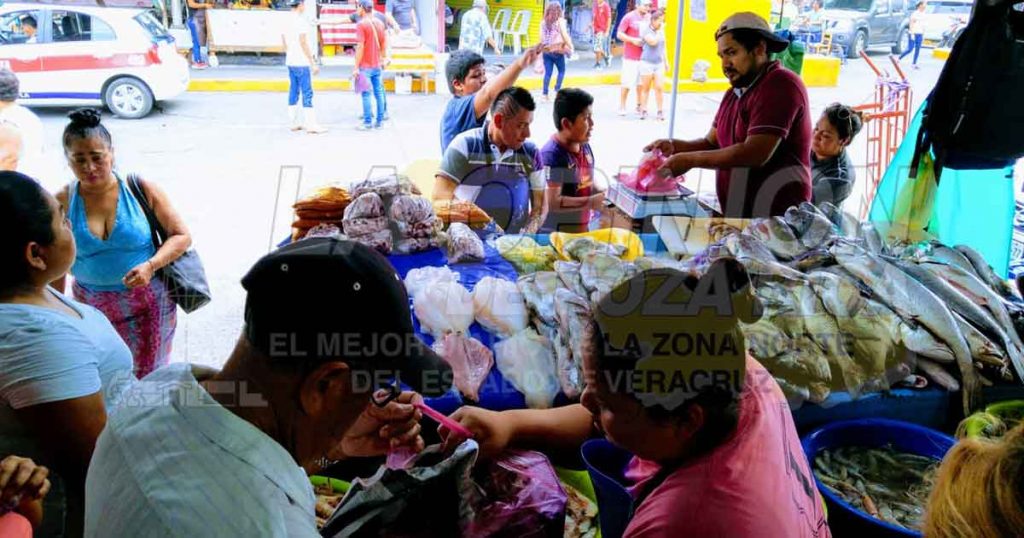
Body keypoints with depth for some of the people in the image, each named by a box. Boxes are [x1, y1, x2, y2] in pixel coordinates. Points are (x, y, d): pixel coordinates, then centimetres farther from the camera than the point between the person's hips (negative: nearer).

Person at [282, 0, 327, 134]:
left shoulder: (287, 21, 11)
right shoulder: (301, 21, -14)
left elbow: (284, 43, 17)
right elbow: (303, 43, -18)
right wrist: (313, 63, -15)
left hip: (290, 62, 8)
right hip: (301, 63, -8)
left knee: (293, 92, 11)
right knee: (307, 93, -7)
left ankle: (295, 123, 14)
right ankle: (311, 125, -9)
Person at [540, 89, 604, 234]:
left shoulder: (585, 147, 5)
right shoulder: (552, 154, -22)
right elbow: (552, 202, -27)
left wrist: (605, 194, -2)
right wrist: (590, 202, -22)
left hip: (582, 231, 8)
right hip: (554, 235, -8)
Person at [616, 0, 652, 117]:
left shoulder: (648, 18, 7)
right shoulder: (629, 17, -7)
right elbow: (619, 34, -8)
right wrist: (633, 40, -18)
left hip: (644, 56, 5)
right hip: (630, 57, -5)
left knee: (642, 82, 9)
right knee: (627, 82, -1)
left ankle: (639, 106, 20)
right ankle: (622, 107, 11)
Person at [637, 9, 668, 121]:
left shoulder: (661, 30, 11)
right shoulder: (645, 30, -7)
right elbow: (653, 42, -22)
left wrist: (666, 61, 20)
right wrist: (660, 30, -10)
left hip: (659, 63, 4)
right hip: (647, 62, -4)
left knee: (659, 88, -2)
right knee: (645, 88, 2)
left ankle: (660, 112, 3)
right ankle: (643, 111, 11)